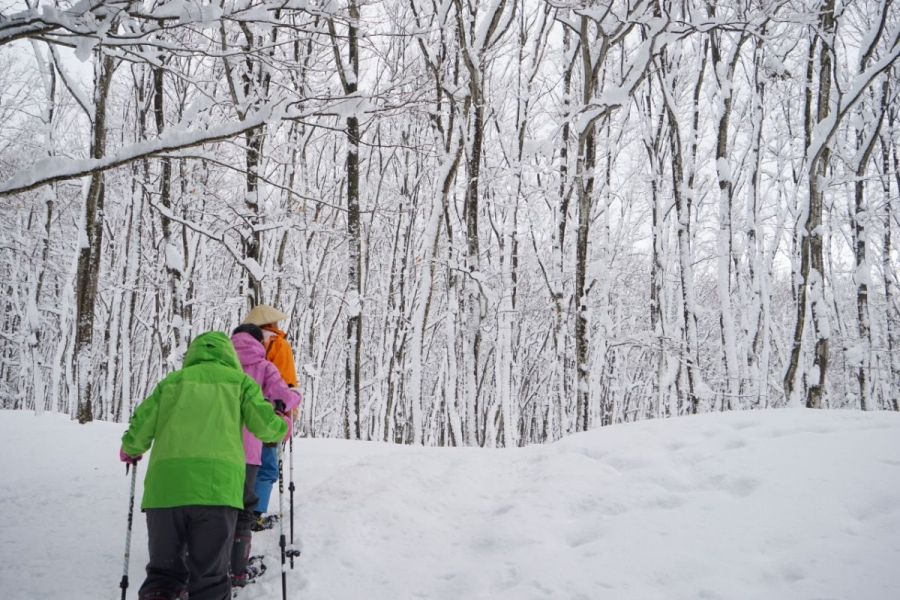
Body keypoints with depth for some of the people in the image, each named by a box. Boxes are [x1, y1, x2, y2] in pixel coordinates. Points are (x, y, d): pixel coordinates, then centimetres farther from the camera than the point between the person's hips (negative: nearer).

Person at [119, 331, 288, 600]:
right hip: (217, 487, -2)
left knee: (164, 572, 13)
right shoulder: (239, 381, 16)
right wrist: (281, 429, 29)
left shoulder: (172, 381, 20)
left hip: (165, 486, 2)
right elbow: (265, 425, 6)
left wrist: (131, 450, 35)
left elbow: (142, 425, 13)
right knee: (210, 578, 7)